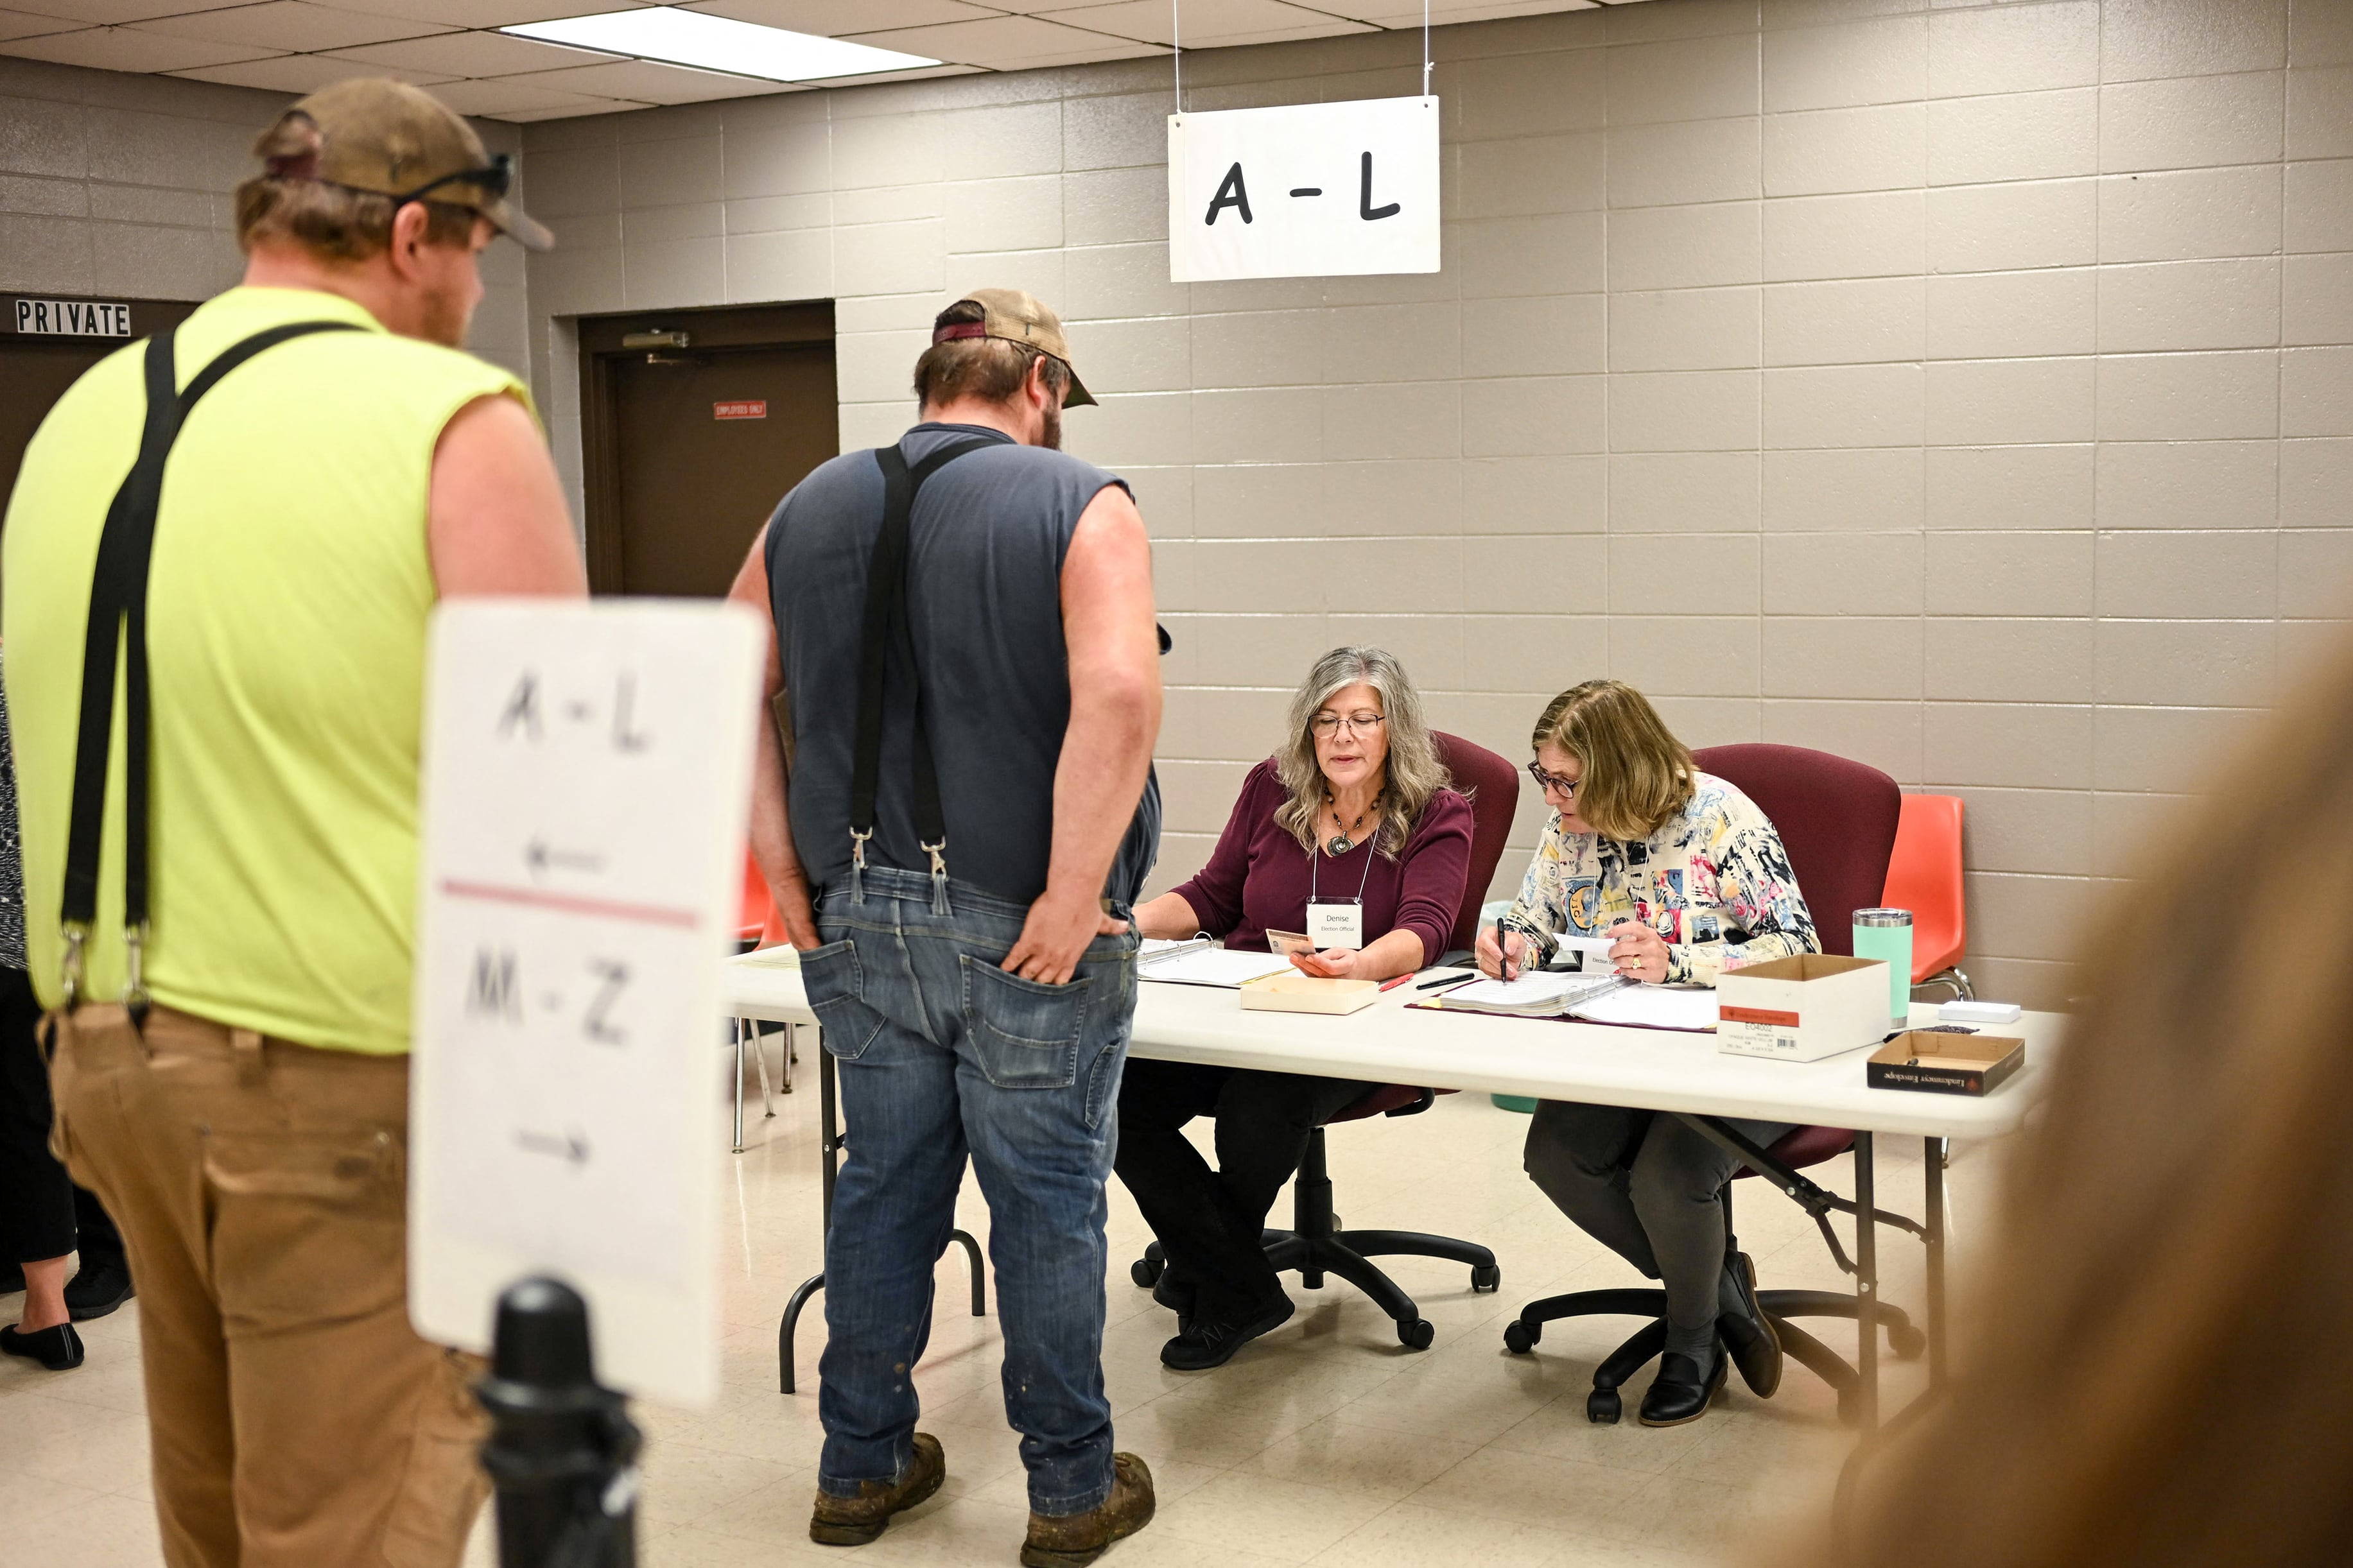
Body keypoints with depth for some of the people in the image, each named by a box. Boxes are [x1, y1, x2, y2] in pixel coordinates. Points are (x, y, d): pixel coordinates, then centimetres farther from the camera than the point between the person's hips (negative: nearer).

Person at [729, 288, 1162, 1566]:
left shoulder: (809, 510, 10)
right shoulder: (1081, 507, -7)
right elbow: (1118, 696, -22)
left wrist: (786, 873, 6)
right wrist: (1072, 898, -19)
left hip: (857, 921, 5)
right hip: (1022, 932, -5)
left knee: (883, 1187, 16)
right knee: (1047, 1200, 6)